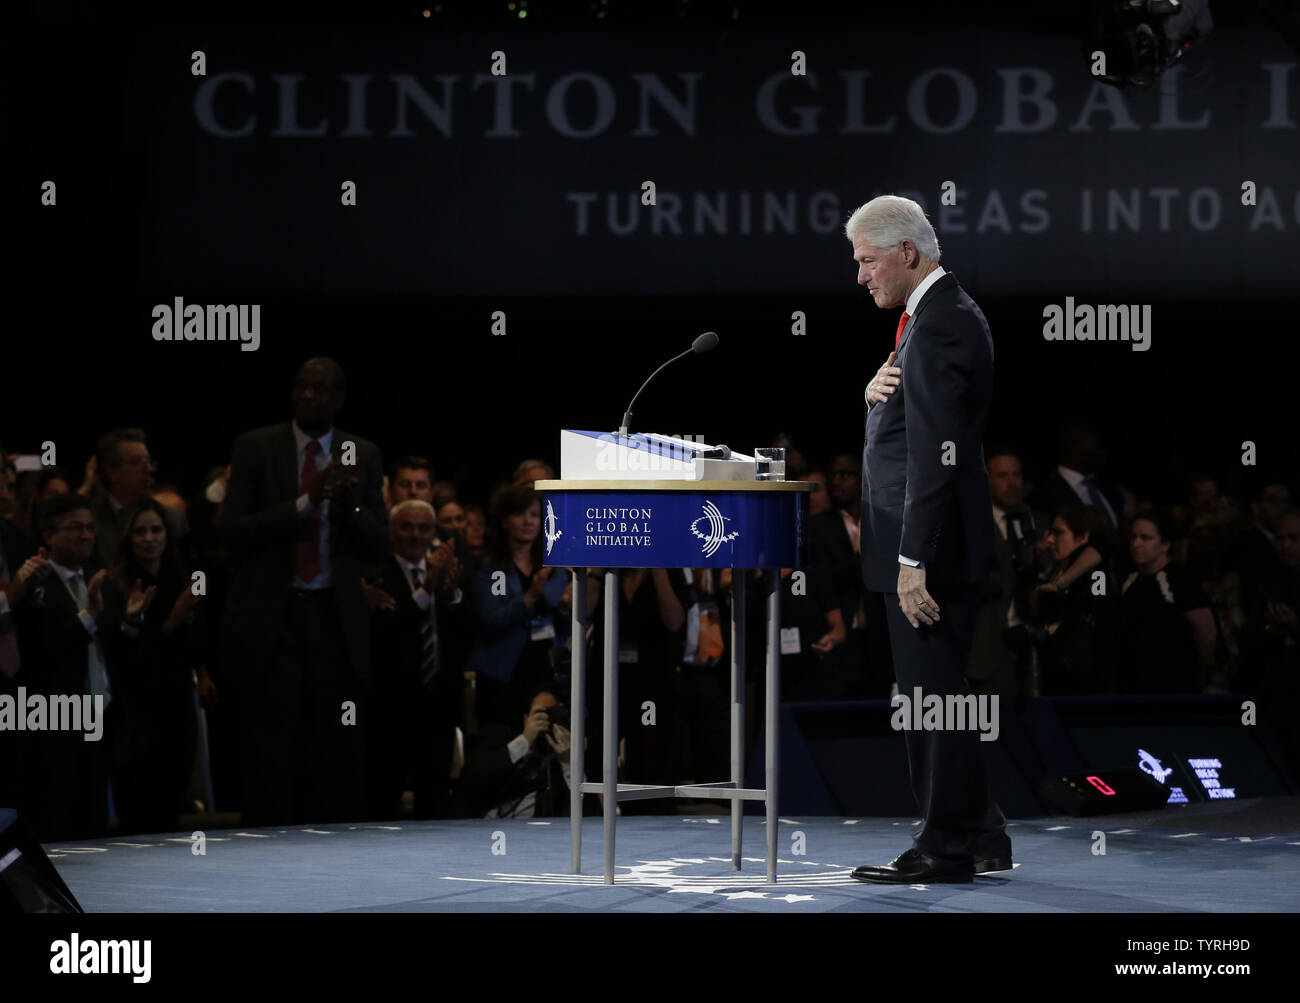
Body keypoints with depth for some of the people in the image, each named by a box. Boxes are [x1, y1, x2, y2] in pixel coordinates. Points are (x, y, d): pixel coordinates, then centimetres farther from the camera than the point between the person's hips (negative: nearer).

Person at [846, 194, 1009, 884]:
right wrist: (877, 392, -1)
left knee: (932, 693, -4)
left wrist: (913, 562, -23)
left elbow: (934, 456, -23)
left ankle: (946, 848, 2)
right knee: (936, 694, 15)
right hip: (936, 544, 11)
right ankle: (980, 838, 21)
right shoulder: (943, 313, 15)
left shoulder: (938, 326, -18)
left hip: (930, 545, -11)